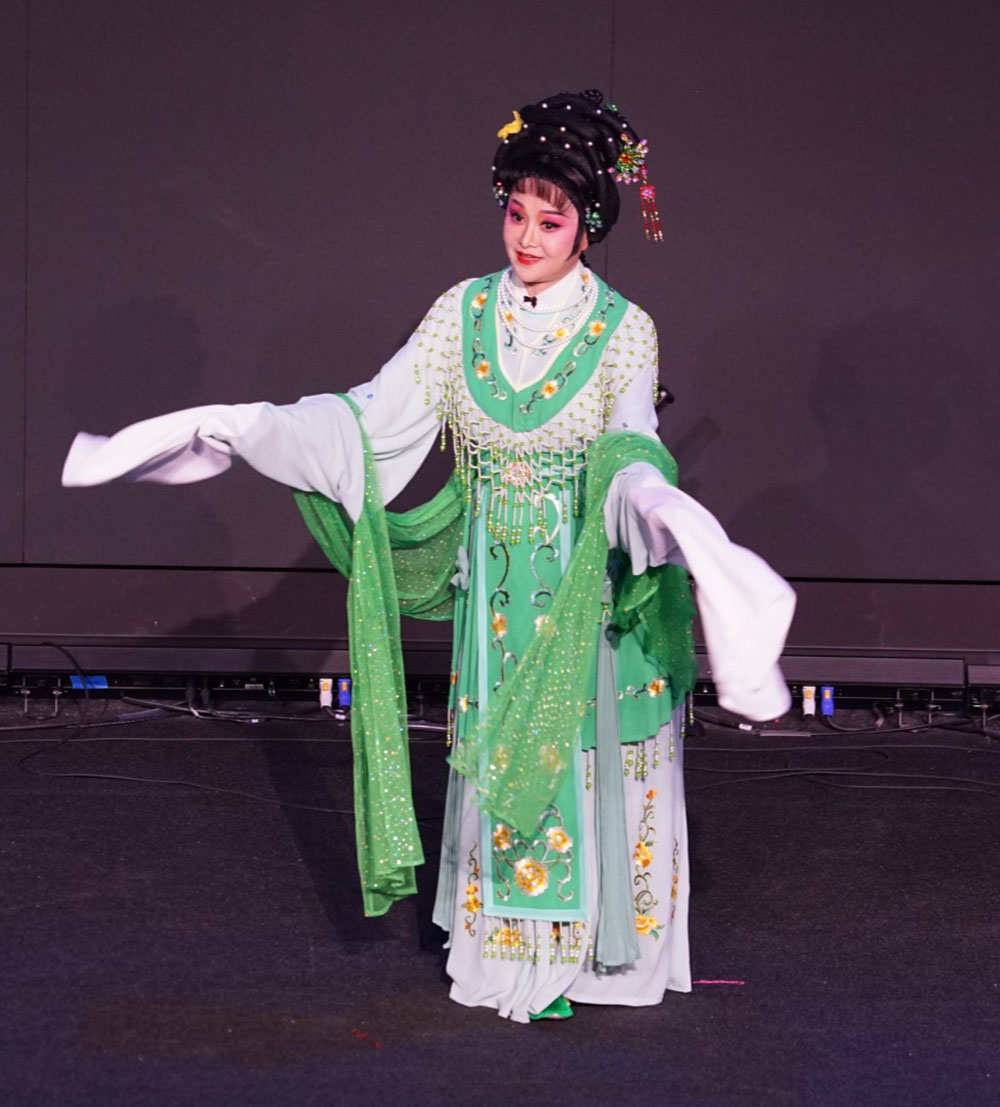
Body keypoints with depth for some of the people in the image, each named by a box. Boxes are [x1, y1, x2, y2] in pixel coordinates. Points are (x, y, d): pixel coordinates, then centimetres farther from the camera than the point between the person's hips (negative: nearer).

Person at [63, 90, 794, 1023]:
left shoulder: (621, 330, -6)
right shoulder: (463, 313, 2)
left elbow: (632, 453, -16)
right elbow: (378, 418, -1)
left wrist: (658, 507, -40)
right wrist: (249, 429, -12)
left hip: (588, 585, -3)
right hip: (494, 582, 3)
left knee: (576, 752, 1)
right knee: (497, 750, 7)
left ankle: (574, 947, 13)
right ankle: (506, 951, 18)